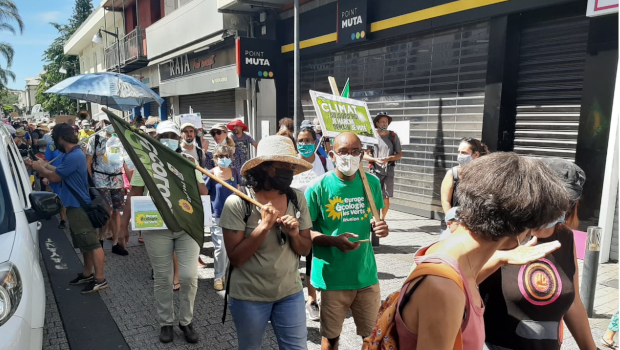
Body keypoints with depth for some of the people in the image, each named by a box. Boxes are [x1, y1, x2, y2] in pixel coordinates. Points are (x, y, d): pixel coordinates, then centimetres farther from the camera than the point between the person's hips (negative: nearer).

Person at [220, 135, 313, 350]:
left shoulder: (297, 199, -5)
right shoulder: (238, 202, -17)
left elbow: (305, 250, 2)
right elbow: (235, 258, -17)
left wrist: (293, 234, -19)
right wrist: (264, 226, -26)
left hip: (290, 293, 3)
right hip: (249, 297, -3)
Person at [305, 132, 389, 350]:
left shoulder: (372, 183, -1)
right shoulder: (318, 187, -13)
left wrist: (379, 227, -10)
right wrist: (334, 240, -24)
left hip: (366, 273, 3)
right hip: (332, 276, -3)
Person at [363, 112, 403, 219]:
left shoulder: (393, 136, 4)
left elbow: (399, 154, 6)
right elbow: (365, 155, 3)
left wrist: (388, 159, -12)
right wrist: (375, 159, -16)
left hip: (388, 171, 2)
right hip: (375, 171, -2)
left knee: (386, 199, 6)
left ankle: (382, 219, 25)